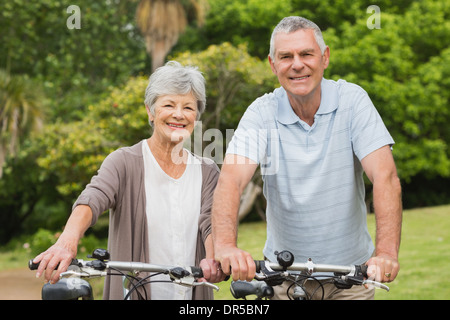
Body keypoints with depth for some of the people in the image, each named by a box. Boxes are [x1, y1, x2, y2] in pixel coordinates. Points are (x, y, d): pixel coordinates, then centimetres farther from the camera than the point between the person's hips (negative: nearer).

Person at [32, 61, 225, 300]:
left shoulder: (207, 172, 8)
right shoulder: (125, 162, -2)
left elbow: (210, 224, -4)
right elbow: (92, 199, -18)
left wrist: (214, 260, -26)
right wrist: (67, 241, -38)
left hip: (192, 293, 4)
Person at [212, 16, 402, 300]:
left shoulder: (352, 100, -9)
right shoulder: (262, 113, -8)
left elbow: (385, 176, -19)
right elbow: (231, 179, -22)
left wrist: (386, 252, -34)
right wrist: (226, 246, -42)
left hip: (350, 269, 0)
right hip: (284, 272, 0)